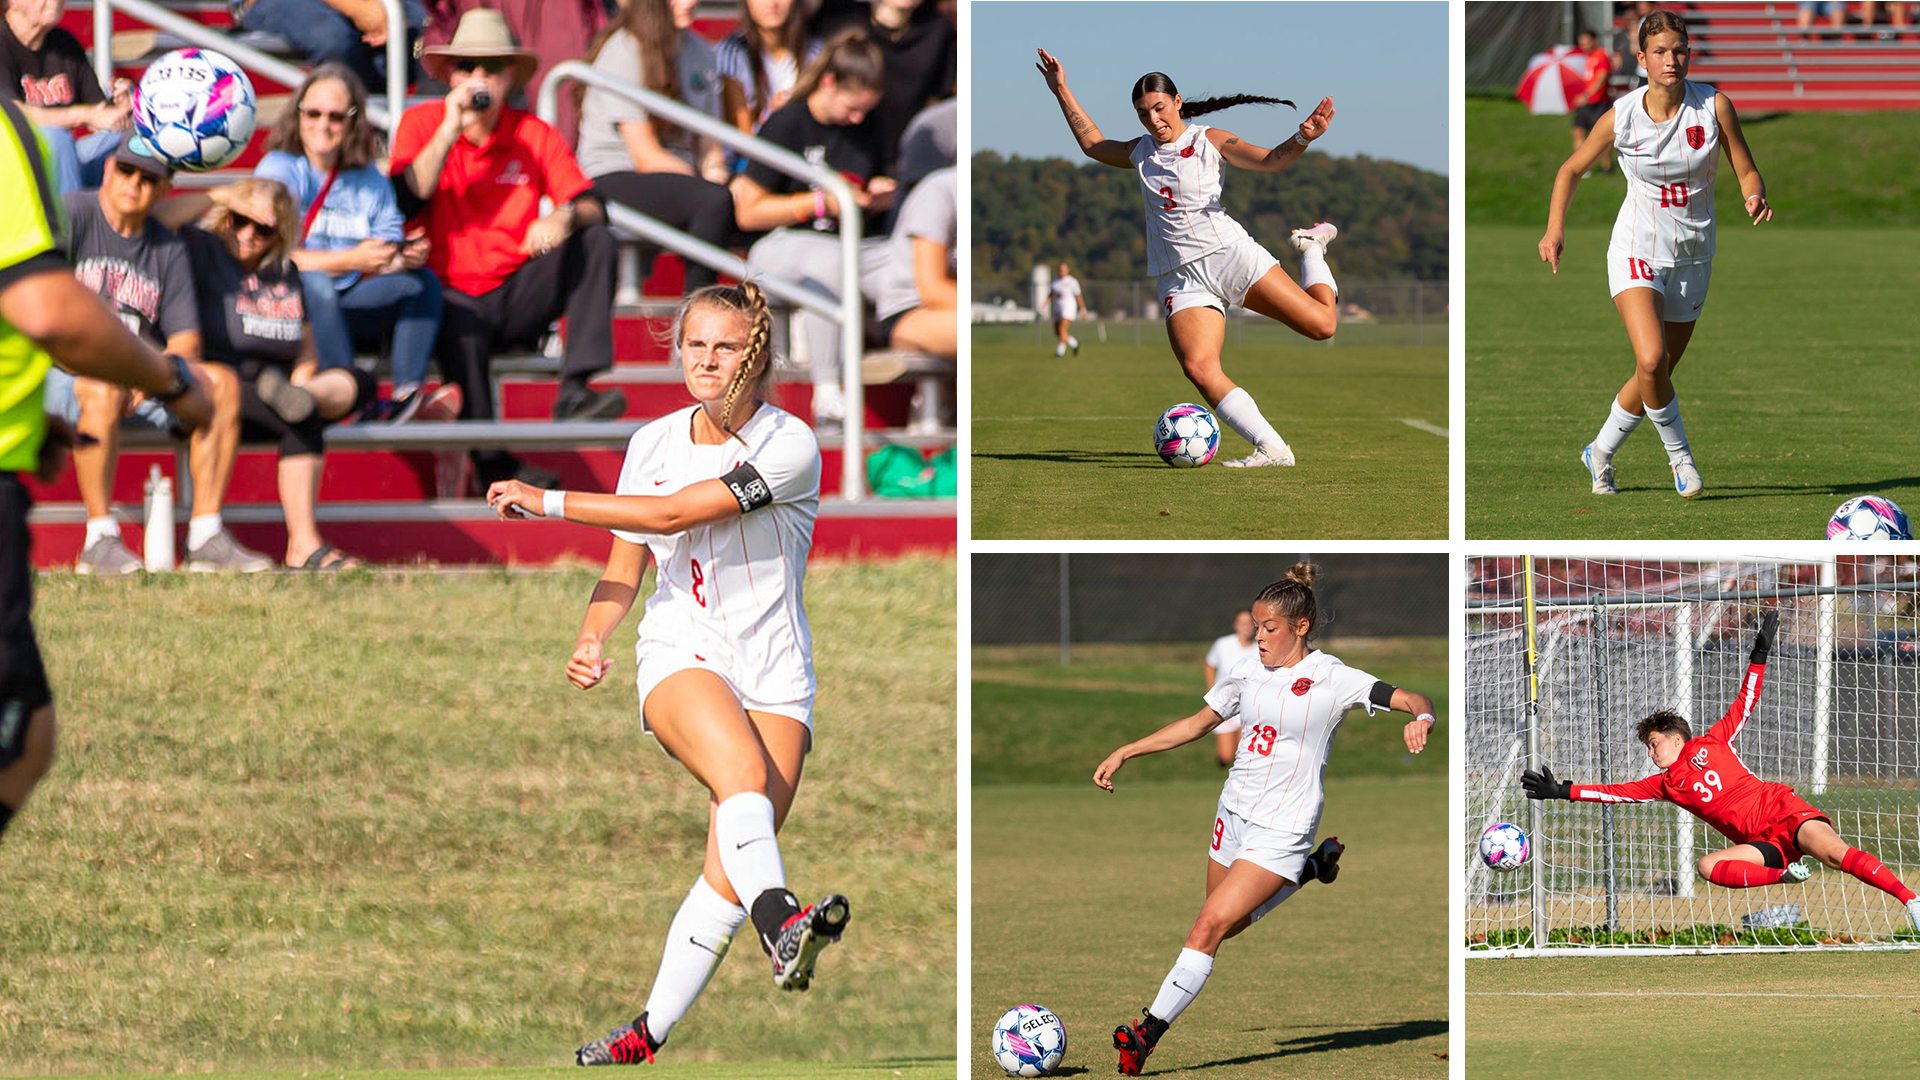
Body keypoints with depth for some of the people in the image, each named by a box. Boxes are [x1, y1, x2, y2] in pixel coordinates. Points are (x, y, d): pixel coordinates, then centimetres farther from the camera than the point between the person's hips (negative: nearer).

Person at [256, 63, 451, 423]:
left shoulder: (371, 181, 13)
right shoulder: (280, 170, -4)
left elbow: (385, 264, 6)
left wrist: (408, 256, -19)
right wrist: (352, 261, -23)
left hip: (345, 307, 6)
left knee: (422, 282, -10)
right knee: (313, 283, -36)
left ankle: (408, 396, -30)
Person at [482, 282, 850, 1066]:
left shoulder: (790, 444, -8)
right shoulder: (653, 442, 9)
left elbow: (672, 514, -15)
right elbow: (626, 564, 18)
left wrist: (548, 502, -10)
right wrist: (591, 639, -1)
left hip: (774, 673, -1)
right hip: (680, 656, 1)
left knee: (730, 874, -11)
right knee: (741, 768, -33)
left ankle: (650, 1034, -3)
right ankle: (779, 924, -55)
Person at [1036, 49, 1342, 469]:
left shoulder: (1210, 141, 2)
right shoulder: (1142, 151, 18)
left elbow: (1270, 161, -10)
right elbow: (1093, 145, 35)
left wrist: (1303, 138, -30)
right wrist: (1062, 92, 33)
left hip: (1229, 254, -3)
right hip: (1181, 277, 3)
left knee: (1320, 324, -12)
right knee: (1199, 369, -24)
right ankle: (1271, 449, -23)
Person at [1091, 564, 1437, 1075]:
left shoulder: (1334, 680, -11)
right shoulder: (1246, 672, 4)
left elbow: (1414, 699, -13)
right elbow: (1196, 724, 16)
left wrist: (1421, 716, -38)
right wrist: (1124, 753, 14)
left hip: (1281, 829, -7)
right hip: (1234, 815, 7)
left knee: (1210, 925, -17)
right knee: (1227, 926, 21)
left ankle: (1149, 1032, -17)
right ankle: (1313, 867, 40)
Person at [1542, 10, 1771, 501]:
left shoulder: (1713, 105, -9)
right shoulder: (1621, 116, -9)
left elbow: (1747, 171, -3)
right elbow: (1571, 169, 5)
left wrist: (1755, 198, -26)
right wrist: (1555, 228, -8)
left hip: (1691, 258, 3)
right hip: (1636, 252, -2)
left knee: (1657, 375, 10)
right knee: (1651, 360, -25)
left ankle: (1601, 452, 35)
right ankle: (1679, 454, -3)